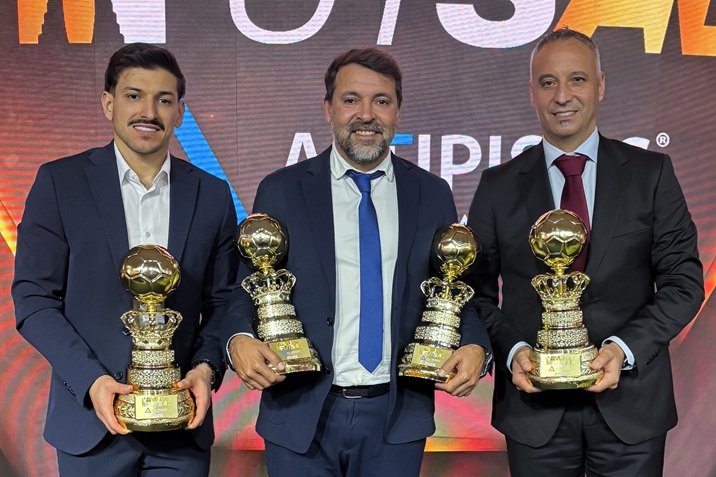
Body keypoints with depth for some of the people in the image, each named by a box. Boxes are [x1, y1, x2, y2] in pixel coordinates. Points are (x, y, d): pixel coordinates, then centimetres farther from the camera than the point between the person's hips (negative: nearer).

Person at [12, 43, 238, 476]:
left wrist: (207, 368, -9)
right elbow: (34, 298, -4)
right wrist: (91, 380, -15)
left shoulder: (213, 195, 4)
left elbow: (222, 301, 8)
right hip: (92, 415, -1)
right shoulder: (59, 182, -3)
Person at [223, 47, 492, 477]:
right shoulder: (280, 191, 1)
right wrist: (240, 339, -18)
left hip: (397, 418, 1)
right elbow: (248, 291, 3)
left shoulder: (433, 195, 5)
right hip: (302, 415, -1)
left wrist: (475, 347, -11)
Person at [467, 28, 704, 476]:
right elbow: (477, 292, 5)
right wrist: (512, 351, -12)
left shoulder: (651, 173, 2)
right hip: (534, 405, 0)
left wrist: (625, 348, -14)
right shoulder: (499, 186, 4)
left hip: (631, 403, 0)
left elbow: (684, 280, 0)